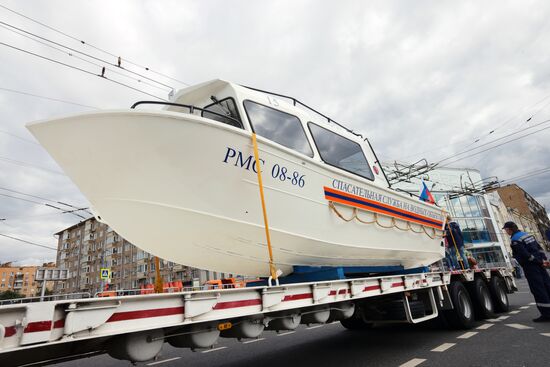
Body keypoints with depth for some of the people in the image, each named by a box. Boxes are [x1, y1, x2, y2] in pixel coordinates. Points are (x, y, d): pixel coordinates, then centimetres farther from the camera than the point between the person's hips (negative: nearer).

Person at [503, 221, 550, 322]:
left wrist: (540, 262, -11)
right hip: (538, 264, 9)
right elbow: (539, 247, 15)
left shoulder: (515, 240, -15)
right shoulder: (526, 234, 14)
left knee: (538, 291, -4)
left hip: (530, 267, -9)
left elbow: (526, 255, -20)